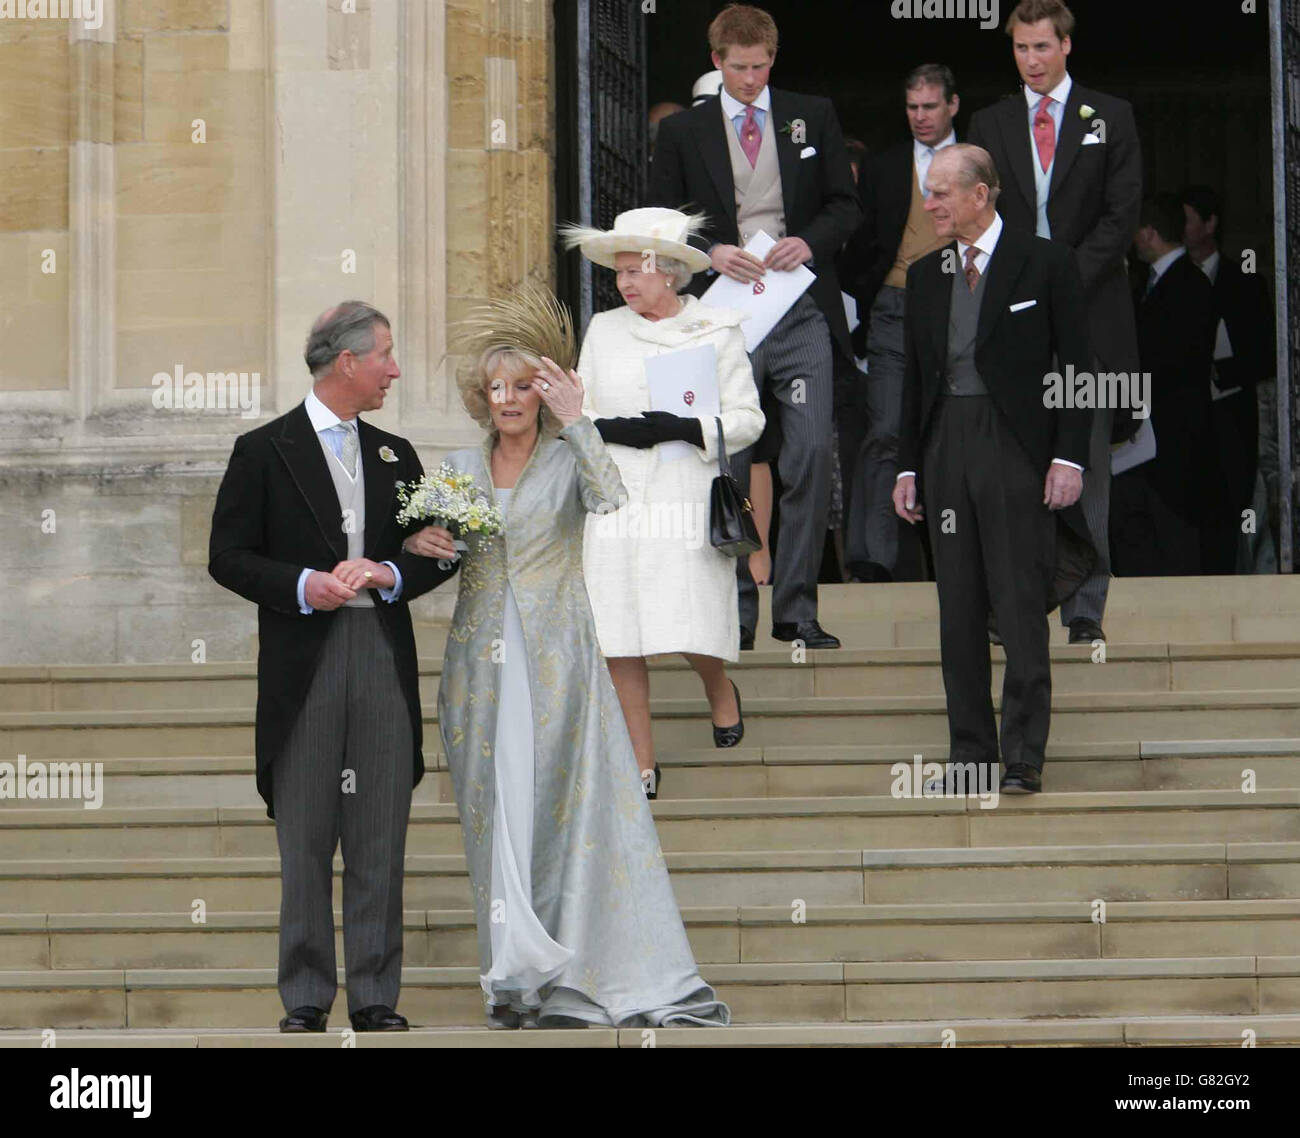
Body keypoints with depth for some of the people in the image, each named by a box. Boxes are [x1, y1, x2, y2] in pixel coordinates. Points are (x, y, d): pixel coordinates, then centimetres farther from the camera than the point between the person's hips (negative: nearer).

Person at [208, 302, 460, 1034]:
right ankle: (306, 1000, 5)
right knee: (305, 842, 0)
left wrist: (388, 575, -5)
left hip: (385, 662, 4)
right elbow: (228, 556, -1)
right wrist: (303, 586, -15)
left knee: (381, 842, 2)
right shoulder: (264, 451, 2)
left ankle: (377, 997, 7)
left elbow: (437, 555, 15)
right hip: (303, 668, -3)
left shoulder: (395, 455, 15)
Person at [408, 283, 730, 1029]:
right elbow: (430, 544, 17)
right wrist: (422, 544, -4)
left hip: (555, 657, -3)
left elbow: (612, 497, -19)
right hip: (482, 660, 3)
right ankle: (524, 979, 2)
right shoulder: (459, 468, 12)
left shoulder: (568, 460, 1)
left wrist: (576, 421, -18)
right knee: (499, 813, -1)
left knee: (576, 805, -7)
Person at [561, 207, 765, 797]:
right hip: (616, 500, 3)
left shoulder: (716, 330, 3)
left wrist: (685, 429, -14)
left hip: (685, 502, -3)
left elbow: (746, 418, 2)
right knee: (618, 642, -1)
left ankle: (720, 692, 26)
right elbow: (578, 413, 13)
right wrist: (615, 431, -8)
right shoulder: (603, 330, 12)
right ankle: (641, 763, 9)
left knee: (692, 631, -9)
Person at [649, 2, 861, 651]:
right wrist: (711, 253, -10)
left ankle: (796, 611, -1)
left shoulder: (813, 118, 11)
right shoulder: (683, 132, 8)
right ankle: (733, 614, 8)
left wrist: (811, 241, -9)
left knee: (811, 455, -7)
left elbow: (845, 204, 11)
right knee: (727, 465, 1)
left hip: (802, 312, 0)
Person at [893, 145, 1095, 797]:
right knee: (958, 611, 5)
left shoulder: (1045, 264, 0)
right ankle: (971, 754, 10)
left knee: (1022, 608, -6)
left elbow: (1075, 364, -1)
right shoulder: (924, 276, 14)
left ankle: (1023, 758, -2)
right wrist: (908, 467, 11)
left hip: (1017, 449, -5)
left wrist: (1069, 456, -9)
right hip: (945, 450, 5)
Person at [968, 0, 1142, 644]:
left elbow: (1122, 214, 0)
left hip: (1089, 311, -1)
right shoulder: (989, 124, 13)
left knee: (1087, 464, -2)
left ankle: (1085, 608, 0)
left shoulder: (1110, 118, 7)